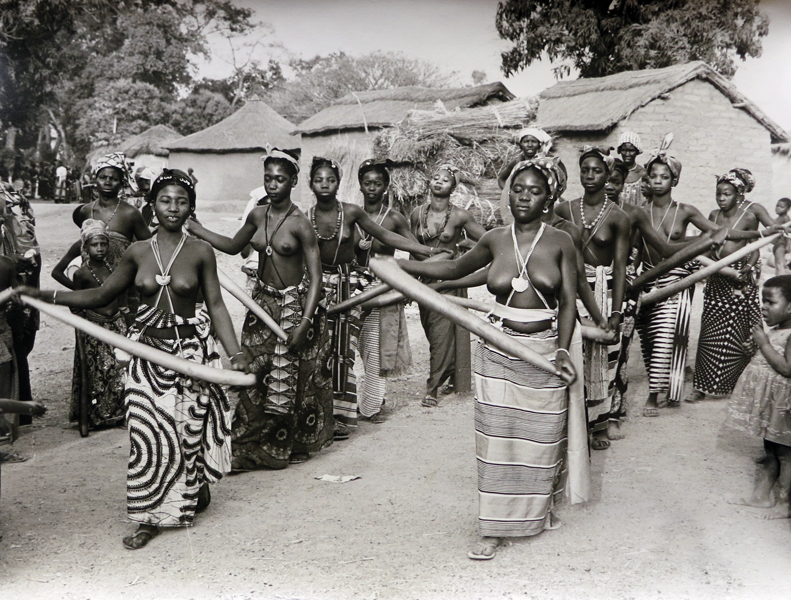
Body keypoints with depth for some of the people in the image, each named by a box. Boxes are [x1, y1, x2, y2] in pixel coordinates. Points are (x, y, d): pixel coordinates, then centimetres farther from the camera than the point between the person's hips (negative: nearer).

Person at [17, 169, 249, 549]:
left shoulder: (200, 252, -3)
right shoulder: (137, 253, 3)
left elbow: (215, 306, -2)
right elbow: (102, 295, 10)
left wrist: (235, 353, -10)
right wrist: (48, 296, 1)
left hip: (190, 350, -2)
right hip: (147, 350, 2)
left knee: (189, 429, 5)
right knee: (148, 433, 0)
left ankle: (198, 486, 32)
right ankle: (151, 517, 10)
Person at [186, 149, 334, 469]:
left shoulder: (300, 224, -15)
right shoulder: (257, 215, 2)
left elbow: (315, 277, -15)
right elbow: (233, 246, 21)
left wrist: (304, 323, -20)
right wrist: (196, 229, 14)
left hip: (294, 303, -5)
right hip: (262, 300, 5)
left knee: (289, 377, 2)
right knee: (254, 374, 6)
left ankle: (284, 446, 19)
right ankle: (250, 447, 18)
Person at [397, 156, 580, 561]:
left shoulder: (560, 242, -2)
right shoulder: (494, 240, 4)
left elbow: (568, 300, -3)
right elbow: (455, 269, 18)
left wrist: (562, 350, -15)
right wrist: (400, 265, 14)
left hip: (544, 349, -1)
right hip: (498, 349, 1)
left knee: (541, 436, 10)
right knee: (496, 436, 1)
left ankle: (540, 511, 34)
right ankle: (493, 529, 9)